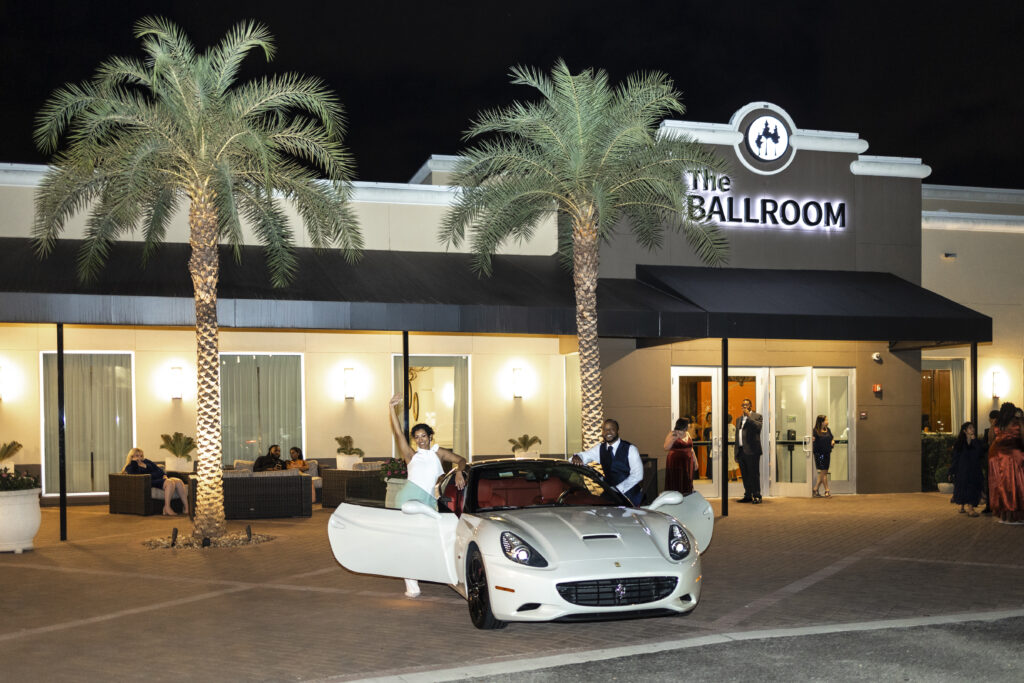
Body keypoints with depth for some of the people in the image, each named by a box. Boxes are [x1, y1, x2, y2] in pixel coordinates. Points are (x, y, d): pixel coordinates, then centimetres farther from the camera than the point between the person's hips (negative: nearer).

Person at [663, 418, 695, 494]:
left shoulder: (687, 434, 10)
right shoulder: (672, 434, -9)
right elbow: (666, 448, -16)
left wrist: (695, 461, 16)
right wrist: (673, 439, -28)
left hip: (687, 463, 6)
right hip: (676, 463, -6)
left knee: (687, 485, 6)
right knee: (676, 485, -5)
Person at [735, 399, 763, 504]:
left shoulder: (757, 416, 1)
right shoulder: (739, 419, 21)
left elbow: (758, 427, -18)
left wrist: (749, 416, -16)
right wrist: (736, 452, 15)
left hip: (752, 451, -7)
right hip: (741, 451, 7)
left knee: (754, 474, -6)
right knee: (745, 475, 9)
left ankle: (757, 496, -3)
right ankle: (748, 495, 16)